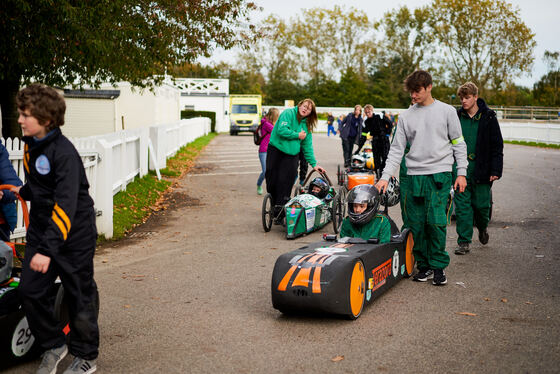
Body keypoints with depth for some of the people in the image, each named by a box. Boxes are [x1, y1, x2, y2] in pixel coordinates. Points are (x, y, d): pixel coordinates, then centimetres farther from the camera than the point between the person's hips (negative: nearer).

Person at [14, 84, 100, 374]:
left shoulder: (64, 153, -23)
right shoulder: (30, 146, 4)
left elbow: (65, 207, -29)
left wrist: (47, 250, -33)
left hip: (74, 233, -7)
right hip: (41, 229, 7)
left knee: (80, 296, 5)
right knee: (30, 290, 3)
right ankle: (53, 346, 24)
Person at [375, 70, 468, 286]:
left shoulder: (447, 111, 4)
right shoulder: (406, 116, 10)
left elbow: (458, 143, 7)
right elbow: (397, 149, 8)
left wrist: (461, 172, 0)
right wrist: (386, 176, -2)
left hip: (440, 173, -3)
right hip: (414, 175, 3)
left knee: (435, 221, -13)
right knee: (416, 224, 1)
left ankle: (439, 266, 2)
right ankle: (424, 265, 14)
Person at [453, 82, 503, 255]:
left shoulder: (488, 117, -2)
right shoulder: (456, 117, 5)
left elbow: (497, 146, -1)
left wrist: (495, 170, -7)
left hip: (481, 169, -2)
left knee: (481, 204, 3)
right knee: (462, 205, 0)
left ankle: (482, 227, 36)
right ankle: (464, 242, 8)